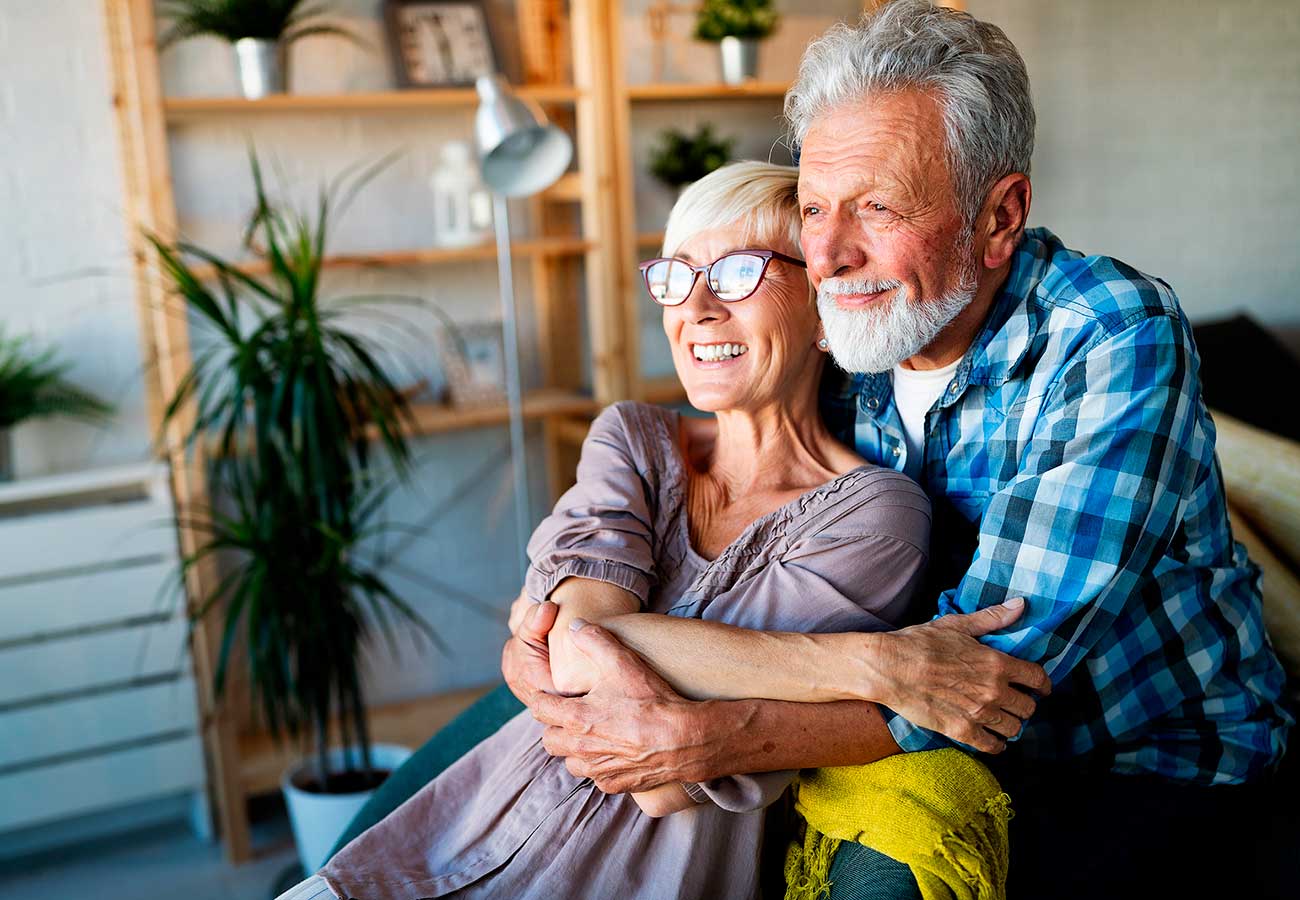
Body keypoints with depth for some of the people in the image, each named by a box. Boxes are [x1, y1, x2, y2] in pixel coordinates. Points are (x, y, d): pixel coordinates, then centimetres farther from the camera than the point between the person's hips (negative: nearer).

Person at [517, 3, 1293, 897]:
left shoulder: (1114, 343, -23)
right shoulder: (842, 353, -6)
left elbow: (996, 659, -31)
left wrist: (703, 741, -37)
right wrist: (548, 634, -22)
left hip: (1156, 767, -4)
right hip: (950, 746, 5)